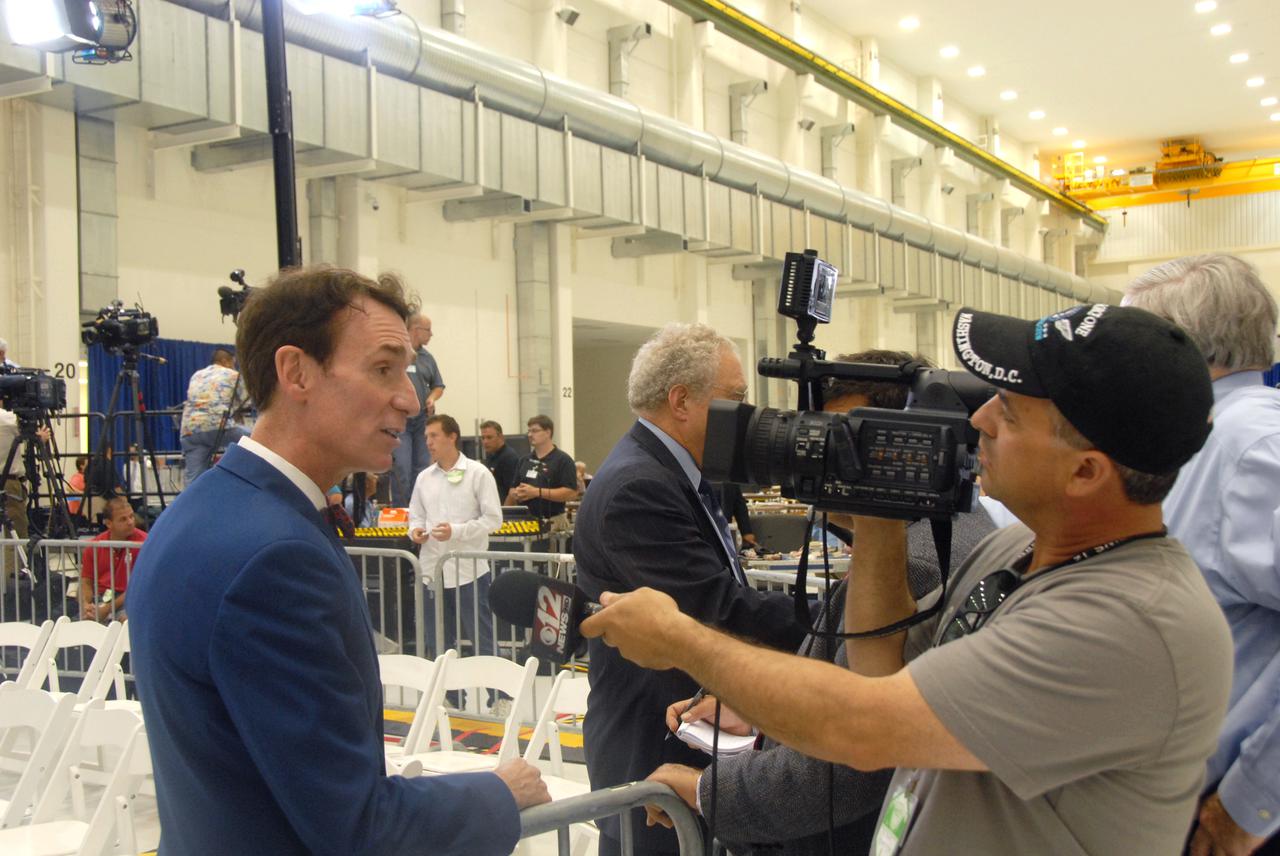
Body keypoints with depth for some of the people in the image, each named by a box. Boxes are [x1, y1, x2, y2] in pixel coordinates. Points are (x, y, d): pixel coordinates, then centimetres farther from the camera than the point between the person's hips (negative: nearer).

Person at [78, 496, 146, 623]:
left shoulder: (142, 542, -6)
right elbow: (86, 582, 13)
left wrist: (108, 609, -17)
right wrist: (86, 605, -10)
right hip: (99, 598, 4)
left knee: (125, 619, -37)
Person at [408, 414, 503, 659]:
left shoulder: (478, 473, -4)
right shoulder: (424, 477, 11)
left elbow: (493, 518, -7)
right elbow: (416, 516, 17)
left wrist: (456, 531, -18)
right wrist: (415, 530, -6)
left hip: (469, 570, -5)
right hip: (433, 571, 5)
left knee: (482, 643, 2)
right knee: (439, 644, 14)